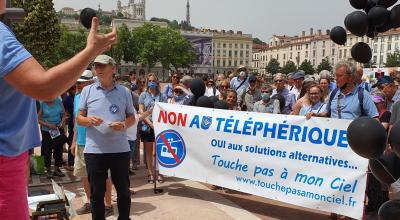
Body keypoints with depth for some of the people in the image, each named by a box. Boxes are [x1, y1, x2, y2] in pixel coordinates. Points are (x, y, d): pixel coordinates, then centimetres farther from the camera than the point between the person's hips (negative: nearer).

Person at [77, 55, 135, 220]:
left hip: (120, 149, 0)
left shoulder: (124, 92, 5)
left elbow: (132, 118, 10)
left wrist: (124, 124, -12)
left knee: (123, 190, 11)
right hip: (94, 150, 0)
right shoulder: (87, 91, 5)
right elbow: (79, 118, 7)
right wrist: (88, 120, -15)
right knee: (97, 192, 9)